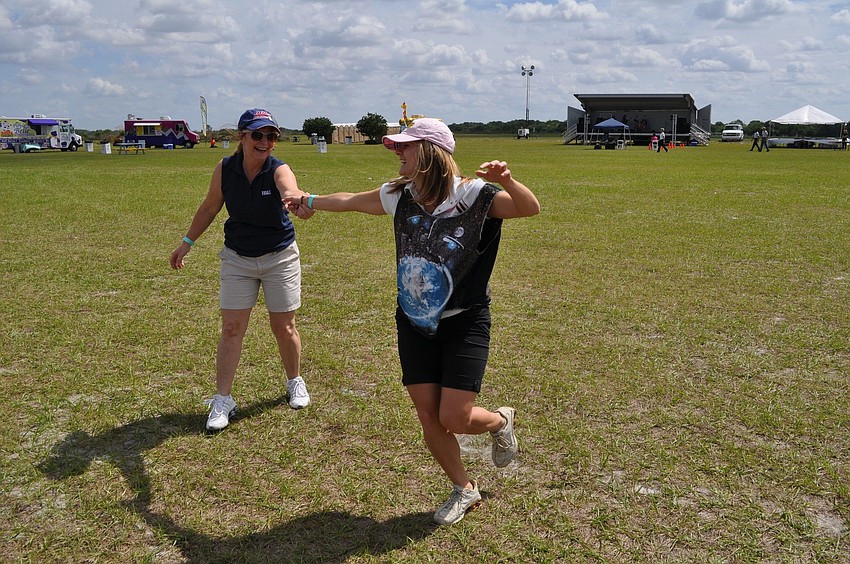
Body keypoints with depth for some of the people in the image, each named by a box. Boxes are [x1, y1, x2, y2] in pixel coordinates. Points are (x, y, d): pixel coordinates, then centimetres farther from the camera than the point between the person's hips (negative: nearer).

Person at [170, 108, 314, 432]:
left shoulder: (279, 170, -19)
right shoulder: (224, 169, -9)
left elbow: (290, 191, -43)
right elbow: (210, 207, 7)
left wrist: (296, 200, -67)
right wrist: (187, 242, 10)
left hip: (280, 257, -2)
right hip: (237, 258, 2)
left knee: (284, 326, 7)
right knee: (231, 328, -1)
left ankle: (295, 382, 32)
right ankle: (222, 400, 8)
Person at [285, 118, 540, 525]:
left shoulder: (473, 195, -15)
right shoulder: (400, 195, 0)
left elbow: (530, 209, -26)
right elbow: (352, 201, 16)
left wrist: (507, 182, -46)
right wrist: (310, 201, 31)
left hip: (465, 323, -4)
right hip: (414, 323, 5)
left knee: (455, 419, -9)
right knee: (428, 417, 4)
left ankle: (500, 421, 28)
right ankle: (463, 489, 29)